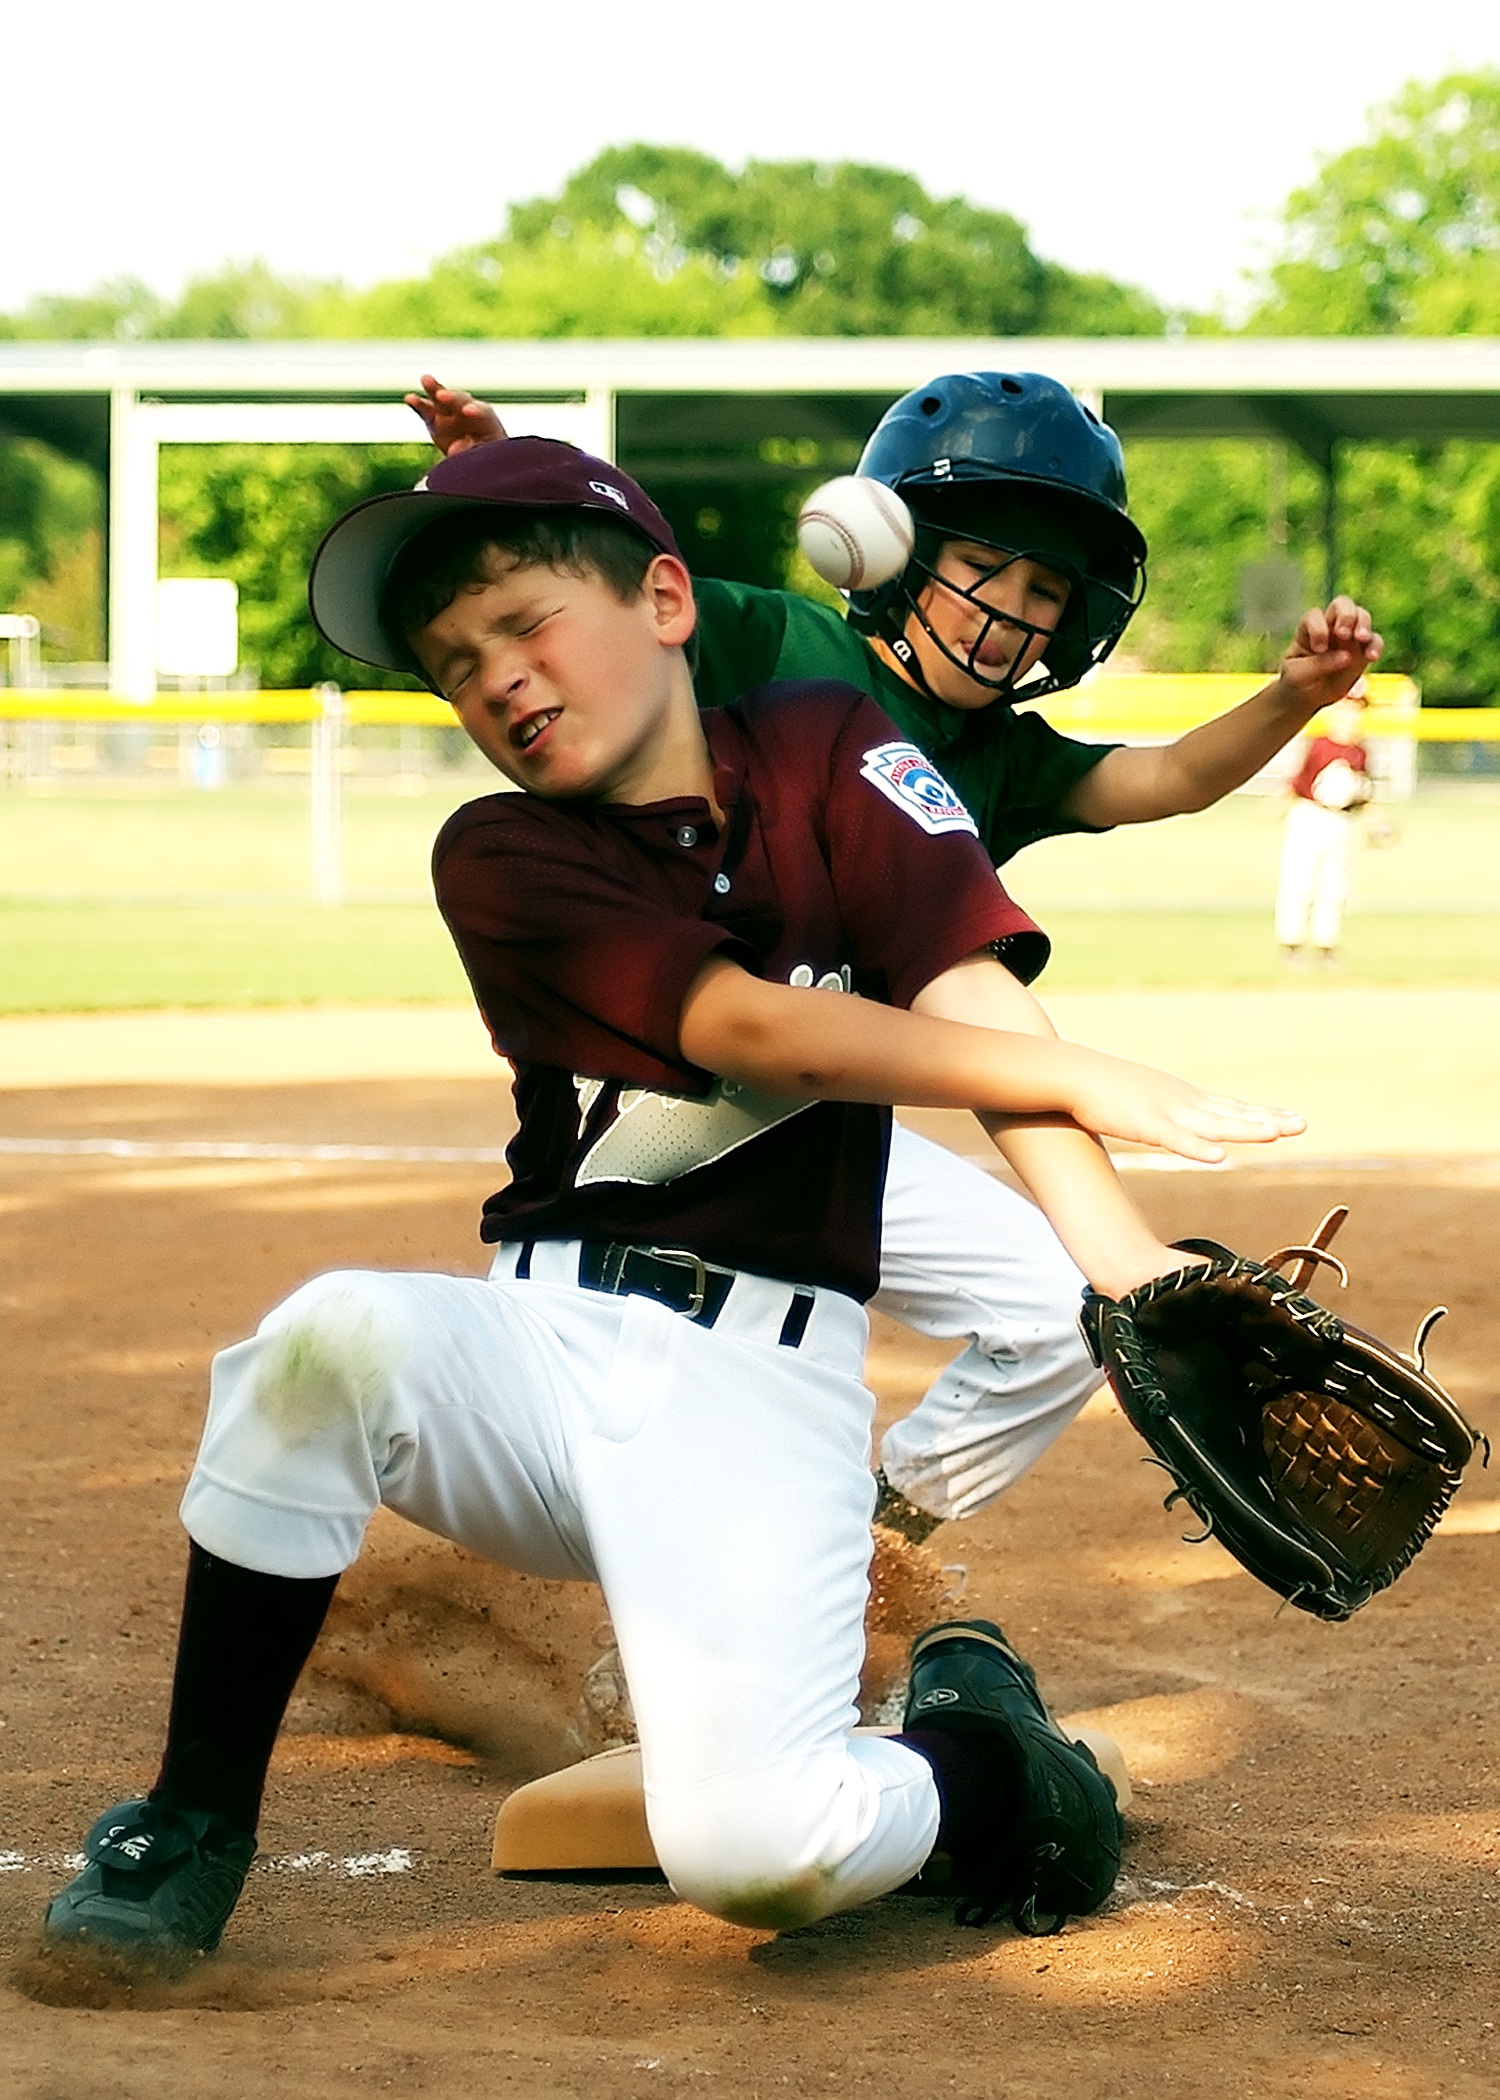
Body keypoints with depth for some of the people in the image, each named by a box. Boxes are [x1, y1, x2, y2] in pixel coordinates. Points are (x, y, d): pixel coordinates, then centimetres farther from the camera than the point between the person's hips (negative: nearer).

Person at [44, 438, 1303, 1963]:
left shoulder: (831, 757, 4)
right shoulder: (498, 859, 2)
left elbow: (971, 1000, -10)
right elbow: (747, 1028, -12)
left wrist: (1133, 1266, -26)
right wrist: (1085, 1080, -16)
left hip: (763, 1386, -2)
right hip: (544, 1342, 2)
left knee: (754, 1850, -24)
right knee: (336, 1334, -33)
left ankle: (979, 1748, 12)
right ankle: (194, 1829, -15)